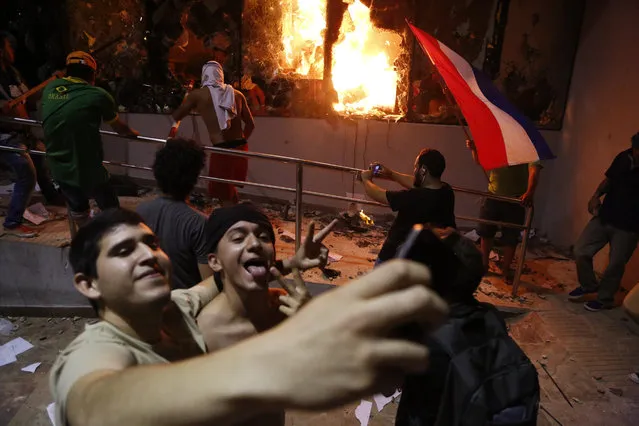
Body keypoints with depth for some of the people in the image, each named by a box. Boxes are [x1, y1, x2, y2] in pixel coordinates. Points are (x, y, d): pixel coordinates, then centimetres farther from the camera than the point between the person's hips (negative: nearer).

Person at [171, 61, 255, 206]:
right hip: (241, 149, 5)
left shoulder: (197, 94, 1)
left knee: (225, 196, 9)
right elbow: (250, 124, 14)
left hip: (222, 151, -5)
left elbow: (176, 117, 13)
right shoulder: (237, 94, 10)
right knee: (229, 190, 25)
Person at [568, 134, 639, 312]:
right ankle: (588, 285, 31)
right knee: (581, 251, 5)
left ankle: (604, 299, 28)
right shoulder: (624, 157, -1)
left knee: (615, 264, 5)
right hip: (604, 217, 5)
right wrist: (596, 195, -2)